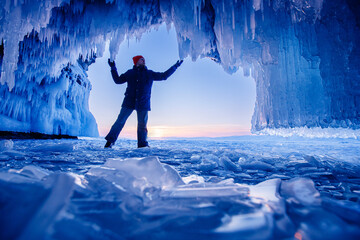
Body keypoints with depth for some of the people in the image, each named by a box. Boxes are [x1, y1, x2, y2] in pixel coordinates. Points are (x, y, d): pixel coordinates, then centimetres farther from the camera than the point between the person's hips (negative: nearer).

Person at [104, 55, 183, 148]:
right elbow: (118, 80, 16)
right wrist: (113, 68, 10)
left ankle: (143, 144, 13)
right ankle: (110, 141, 8)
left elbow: (164, 76, 16)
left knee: (142, 125, 2)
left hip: (143, 103, 1)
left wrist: (175, 67, 16)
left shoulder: (150, 74, 13)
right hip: (129, 102, 0)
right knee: (120, 121, -2)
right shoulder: (130, 73, 13)